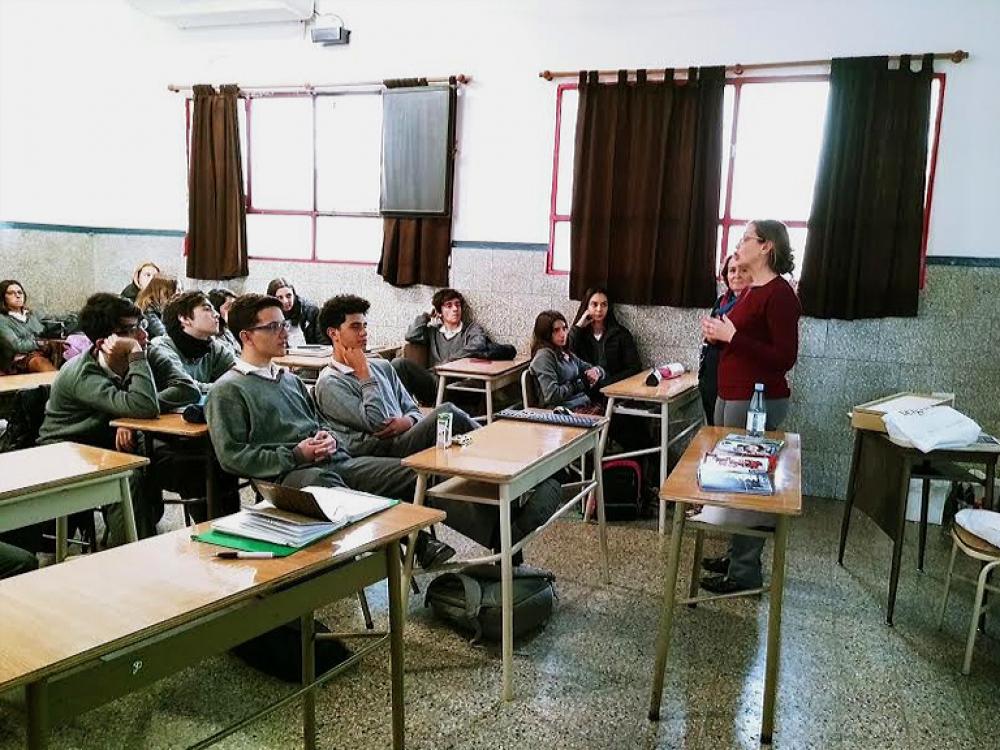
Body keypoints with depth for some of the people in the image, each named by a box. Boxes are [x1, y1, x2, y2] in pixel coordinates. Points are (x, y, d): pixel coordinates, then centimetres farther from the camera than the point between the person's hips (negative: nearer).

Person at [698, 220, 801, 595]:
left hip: (758, 401, -10)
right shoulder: (751, 290, 14)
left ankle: (745, 572, 8)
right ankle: (737, 554, 30)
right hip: (730, 396, 10)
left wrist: (731, 335, -21)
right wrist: (718, 334, 6)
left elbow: (784, 357, -20)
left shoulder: (779, 294, -14)